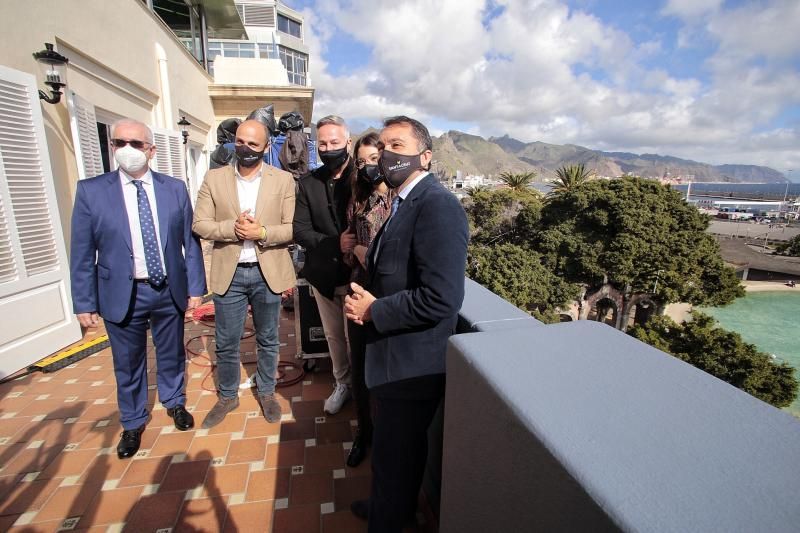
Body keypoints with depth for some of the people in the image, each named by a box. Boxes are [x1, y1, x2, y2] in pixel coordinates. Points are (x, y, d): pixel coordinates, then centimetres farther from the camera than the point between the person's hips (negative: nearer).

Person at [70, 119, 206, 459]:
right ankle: (133, 423, 37)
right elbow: (82, 254, -2)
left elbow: (190, 242, 1)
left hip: (170, 290, 1)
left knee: (171, 354, 18)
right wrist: (84, 303, -2)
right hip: (121, 294, 0)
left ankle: (174, 402, 43)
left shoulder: (175, 189, -1)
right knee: (128, 364, 15)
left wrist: (195, 287, 0)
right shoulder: (91, 191, -4)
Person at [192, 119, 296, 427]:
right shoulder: (214, 178, 3)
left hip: (268, 272, -1)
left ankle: (266, 392, 34)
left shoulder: (283, 180, -1)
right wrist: (233, 227, -18)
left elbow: (294, 227, -5)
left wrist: (261, 232, -20)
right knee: (226, 342, 12)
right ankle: (227, 396, 34)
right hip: (229, 273, 1)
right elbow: (200, 225, -1)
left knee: (268, 340, 14)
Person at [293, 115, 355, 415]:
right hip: (324, 274, 4)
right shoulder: (307, 183, 1)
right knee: (333, 335, 19)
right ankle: (343, 384, 43)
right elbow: (300, 231, -5)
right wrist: (335, 243, -21)